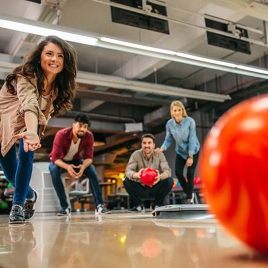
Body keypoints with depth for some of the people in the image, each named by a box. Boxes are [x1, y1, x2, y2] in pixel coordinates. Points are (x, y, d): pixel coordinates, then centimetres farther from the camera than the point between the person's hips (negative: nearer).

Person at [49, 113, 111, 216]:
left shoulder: (89, 136, -22)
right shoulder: (61, 135, -32)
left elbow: (89, 157, -22)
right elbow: (55, 157, -33)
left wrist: (83, 166, -45)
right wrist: (67, 167, -53)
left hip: (75, 160, 2)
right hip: (59, 161, -2)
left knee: (91, 169, -26)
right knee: (54, 170, -36)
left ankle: (99, 205, -26)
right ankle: (65, 207, -28)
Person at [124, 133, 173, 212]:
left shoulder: (159, 155, -9)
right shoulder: (136, 154, -11)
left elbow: (167, 171, -20)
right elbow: (128, 171, -22)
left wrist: (160, 176, -46)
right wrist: (136, 175, -48)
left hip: (155, 188, 1)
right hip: (140, 188, -1)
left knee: (169, 181, -25)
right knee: (127, 181, -27)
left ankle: (157, 204, 1)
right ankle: (138, 204, -2)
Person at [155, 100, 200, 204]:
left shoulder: (190, 121, -25)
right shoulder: (169, 124, -17)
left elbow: (192, 139, -22)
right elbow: (168, 139, -10)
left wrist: (190, 157, -22)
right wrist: (162, 149, -30)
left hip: (193, 150, -2)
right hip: (180, 151, 3)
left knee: (190, 173, -6)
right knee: (178, 172, -9)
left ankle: (189, 198, 13)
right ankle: (188, 193, 17)